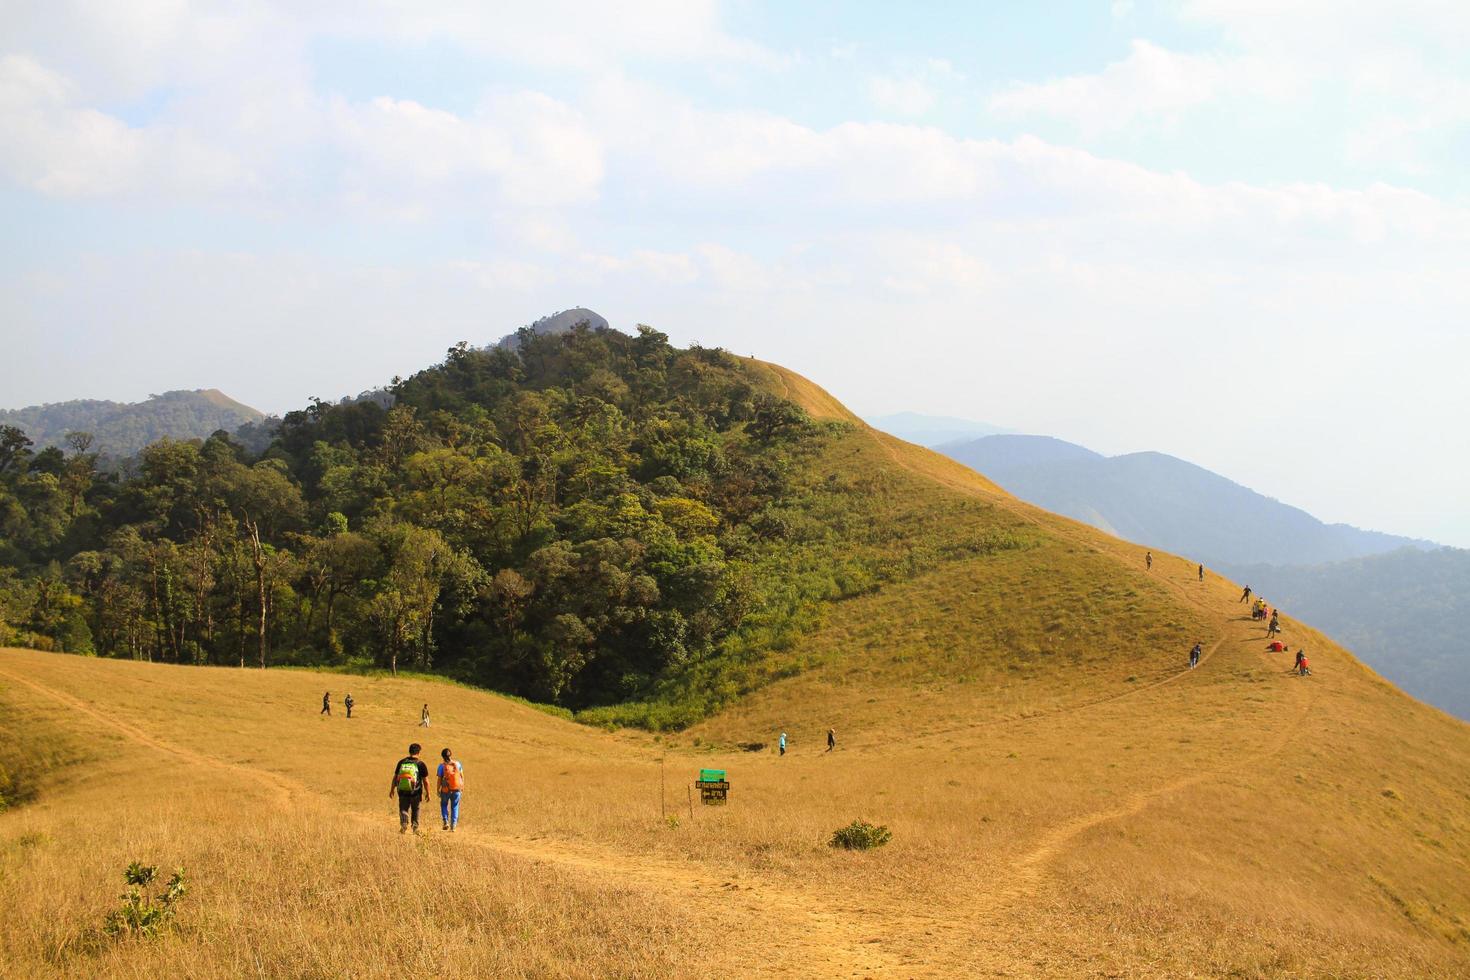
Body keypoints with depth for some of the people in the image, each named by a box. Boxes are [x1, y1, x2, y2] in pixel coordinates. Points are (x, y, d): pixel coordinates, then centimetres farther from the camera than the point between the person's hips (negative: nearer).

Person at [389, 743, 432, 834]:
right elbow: (425, 780, -4)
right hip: (415, 792, -1)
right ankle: (415, 827, 22)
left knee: (403, 809, 8)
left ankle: (404, 823, -17)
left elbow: (395, 777, 9)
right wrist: (427, 793, 7)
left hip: (402, 792, 1)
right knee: (415, 810, 18)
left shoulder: (401, 762, 3)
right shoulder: (421, 764, -5)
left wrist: (392, 789, 20)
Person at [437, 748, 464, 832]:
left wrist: (438, 790, 2)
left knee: (444, 805, 19)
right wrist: (462, 786, 18)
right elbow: (462, 776, 5)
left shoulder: (442, 766, -11)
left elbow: (439, 779, -9)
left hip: (446, 790, -2)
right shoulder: (457, 763, -3)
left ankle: (446, 821, 5)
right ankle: (453, 825, 10)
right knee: (454, 807, 13)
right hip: (456, 789, 2)